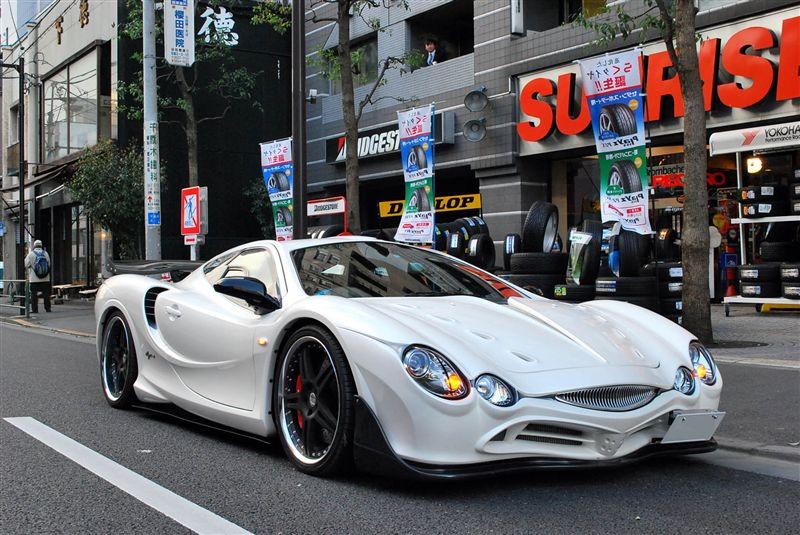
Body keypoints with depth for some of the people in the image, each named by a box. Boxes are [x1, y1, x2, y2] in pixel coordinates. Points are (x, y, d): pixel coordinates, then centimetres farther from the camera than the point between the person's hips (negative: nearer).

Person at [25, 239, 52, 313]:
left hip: (34, 279, -2)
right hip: (45, 279, 2)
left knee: (34, 294, 3)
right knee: (46, 293, 9)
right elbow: (49, 264, 5)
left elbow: (26, 265, -4)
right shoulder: (46, 253, 1)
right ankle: (47, 308, 11)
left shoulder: (31, 254, -5)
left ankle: (34, 309, 1)